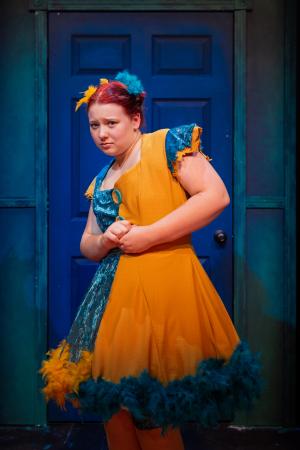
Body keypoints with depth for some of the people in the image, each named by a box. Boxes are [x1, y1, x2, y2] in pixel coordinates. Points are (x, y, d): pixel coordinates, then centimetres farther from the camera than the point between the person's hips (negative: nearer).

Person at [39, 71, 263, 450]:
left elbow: (216, 196, -15)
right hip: (114, 290, 7)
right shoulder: (102, 180, 17)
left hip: (162, 285, -7)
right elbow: (86, 245, 22)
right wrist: (104, 241, -4)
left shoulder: (168, 144, -3)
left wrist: (148, 235, -16)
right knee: (112, 401, 12)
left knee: (151, 411, -1)